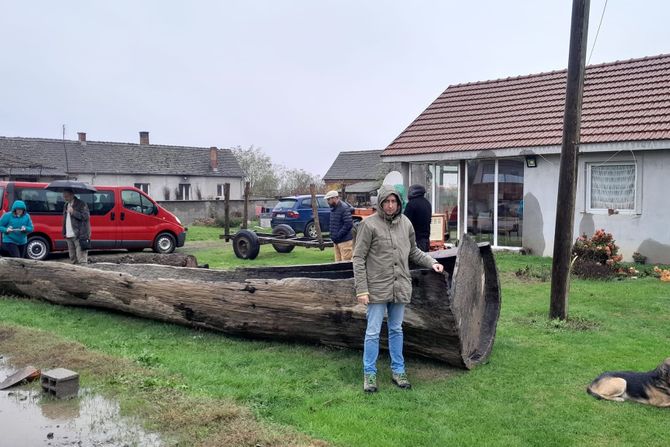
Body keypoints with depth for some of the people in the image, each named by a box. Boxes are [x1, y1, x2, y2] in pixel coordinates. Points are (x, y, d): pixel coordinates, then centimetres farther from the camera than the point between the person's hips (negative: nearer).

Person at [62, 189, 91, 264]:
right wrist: (64, 232, 17)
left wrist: (73, 212, -18)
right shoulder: (66, 205, 20)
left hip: (79, 236, -8)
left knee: (81, 258, -12)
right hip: (69, 236, 8)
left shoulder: (81, 204, -5)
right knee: (72, 258, 13)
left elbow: (86, 216, -15)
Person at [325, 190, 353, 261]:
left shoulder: (344, 208, -14)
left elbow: (348, 224, -21)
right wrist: (332, 236, 10)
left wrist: (338, 236, -18)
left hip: (345, 241, -9)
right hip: (336, 241, 9)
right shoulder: (333, 209, 15)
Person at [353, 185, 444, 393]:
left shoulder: (406, 223, 5)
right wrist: (361, 289, -12)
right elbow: (358, 258, -9)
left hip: (400, 287, 5)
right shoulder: (369, 224, -10)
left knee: (396, 330, 16)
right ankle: (369, 373, 16)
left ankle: (398, 370, 27)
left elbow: (413, 251, 18)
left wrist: (431, 262, 1)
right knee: (373, 332, 3)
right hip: (377, 288, -5)